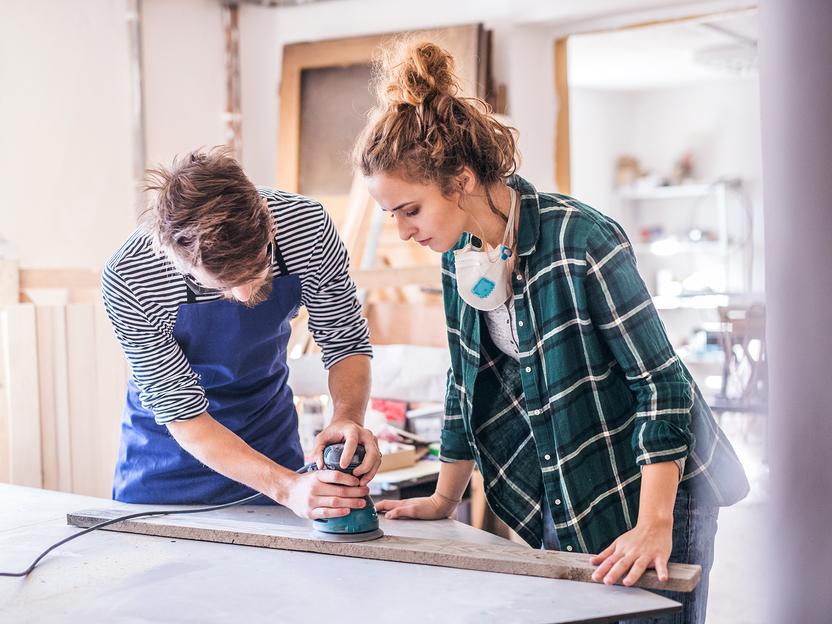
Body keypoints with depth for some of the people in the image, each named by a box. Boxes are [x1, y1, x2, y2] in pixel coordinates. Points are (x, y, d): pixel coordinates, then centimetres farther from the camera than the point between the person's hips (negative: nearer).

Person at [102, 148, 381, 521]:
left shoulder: (307, 225, -26)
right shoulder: (128, 281, -33)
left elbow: (346, 341, -13)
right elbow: (182, 414, -26)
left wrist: (348, 418, -33)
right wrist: (286, 487, -37)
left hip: (270, 436, 2)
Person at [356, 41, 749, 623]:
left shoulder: (580, 240, -26)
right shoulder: (459, 254, -4)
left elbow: (662, 380, -22)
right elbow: (468, 383, 9)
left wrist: (653, 526, -25)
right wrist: (444, 500, 13)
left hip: (649, 479, -6)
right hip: (561, 486, 7)